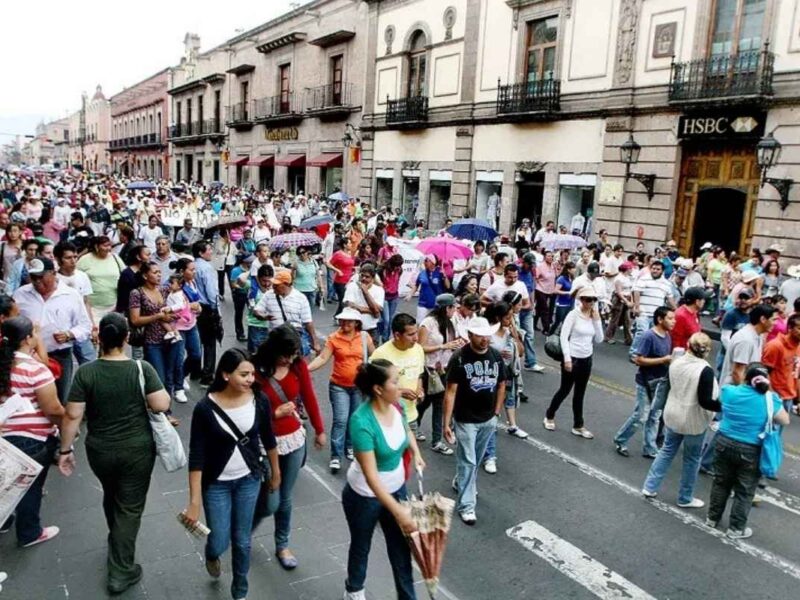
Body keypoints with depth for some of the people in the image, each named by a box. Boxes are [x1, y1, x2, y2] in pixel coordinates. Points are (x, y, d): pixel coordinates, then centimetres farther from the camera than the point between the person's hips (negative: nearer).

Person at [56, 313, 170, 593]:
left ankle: (117, 545, 52)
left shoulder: (85, 372, -12)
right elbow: (162, 405, -18)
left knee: (111, 496, 29)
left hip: (99, 451, 3)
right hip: (137, 451, -3)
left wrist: (65, 449, 2)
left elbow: (72, 416, -10)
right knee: (130, 508, 10)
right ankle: (120, 572, 15)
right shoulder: (142, 368, -16)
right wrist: (153, 393, 2)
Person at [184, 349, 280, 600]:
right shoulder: (205, 408, -22)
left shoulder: (259, 401, -14)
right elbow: (196, 456, -18)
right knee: (220, 543, 6)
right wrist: (195, 501, -19)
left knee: (242, 541, 12)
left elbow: (268, 439, 2)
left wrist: (275, 472, 12)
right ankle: (212, 556, 45)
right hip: (216, 484, -2)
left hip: (249, 480, 2)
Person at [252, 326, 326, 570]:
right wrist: (275, 413, -25)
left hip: (294, 439, 4)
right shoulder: (255, 370, -20)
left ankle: (282, 545, 37)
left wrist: (320, 430, 11)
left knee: (285, 498, 15)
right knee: (271, 503, 2)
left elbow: (309, 398, 4)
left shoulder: (298, 365, -7)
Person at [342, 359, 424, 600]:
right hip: (365, 495, -4)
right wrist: (398, 511, -33)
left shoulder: (396, 405, -13)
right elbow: (371, 476, -32)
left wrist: (416, 453, -3)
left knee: (401, 548, 13)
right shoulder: (362, 422, -33)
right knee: (361, 546, 21)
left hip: (396, 488, 5)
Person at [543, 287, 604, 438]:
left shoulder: (594, 316, 5)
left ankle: (578, 426, 22)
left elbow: (598, 340, 4)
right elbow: (563, 336, -15)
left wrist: (597, 320, -5)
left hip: (587, 359, 6)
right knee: (565, 390, 7)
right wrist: (567, 358, -20)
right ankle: (549, 416, 28)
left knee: (580, 394, 13)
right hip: (573, 358, -6)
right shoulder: (573, 315, -13)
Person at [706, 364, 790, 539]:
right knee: (744, 492, 12)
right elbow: (785, 421, 1)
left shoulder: (729, 391, -8)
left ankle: (712, 518, 32)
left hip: (724, 443, 3)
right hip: (750, 451, -3)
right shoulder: (769, 399, -15)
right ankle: (736, 529, 22)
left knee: (721, 483, 19)